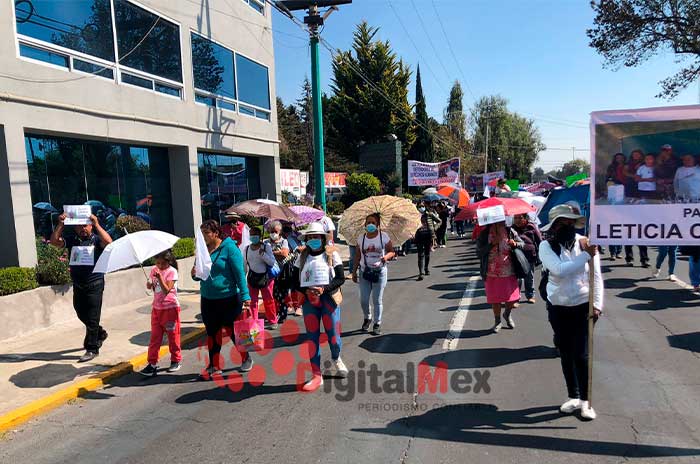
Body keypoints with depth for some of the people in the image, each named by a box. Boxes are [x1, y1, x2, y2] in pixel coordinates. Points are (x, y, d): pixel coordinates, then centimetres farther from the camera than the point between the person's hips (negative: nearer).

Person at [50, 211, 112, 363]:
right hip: (78, 284, 5)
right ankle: (100, 334, 41)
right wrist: (60, 225, -12)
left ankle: (92, 349, 7)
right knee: (81, 314, 18)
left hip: (94, 284, -5)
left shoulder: (96, 239, -4)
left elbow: (108, 242, -24)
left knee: (92, 317, -2)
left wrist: (97, 225, -25)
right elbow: (54, 241, -5)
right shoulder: (71, 241, 7)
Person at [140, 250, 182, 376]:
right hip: (157, 308, 5)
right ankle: (152, 363, 9)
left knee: (173, 336, 6)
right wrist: (149, 283, -11)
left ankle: (176, 360, 21)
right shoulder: (154, 270, 6)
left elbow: (166, 290, -20)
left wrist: (160, 278, -31)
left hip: (170, 308, -5)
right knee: (155, 337, 5)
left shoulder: (172, 272, -13)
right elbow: (149, 286, 11)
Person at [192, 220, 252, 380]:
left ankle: (246, 359, 30)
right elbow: (201, 275, 16)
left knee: (234, 331, 8)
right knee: (212, 334, 12)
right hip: (208, 300, 6)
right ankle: (214, 367, 25)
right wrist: (196, 275, -8)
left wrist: (245, 297, -19)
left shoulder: (229, 247, -12)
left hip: (229, 299, -6)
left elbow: (240, 273, -15)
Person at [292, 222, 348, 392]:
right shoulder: (303, 256, 7)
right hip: (309, 300, 2)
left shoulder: (332, 254, -1)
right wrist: (306, 291, -12)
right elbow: (295, 281, 7)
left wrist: (324, 289, -18)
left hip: (329, 298, -2)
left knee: (333, 334, 2)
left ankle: (336, 360, 35)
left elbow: (341, 278, -5)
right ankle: (316, 376, 9)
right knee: (312, 337, 2)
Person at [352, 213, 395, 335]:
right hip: (365, 271, 2)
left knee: (377, 300, 4)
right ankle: (367, 318, 33)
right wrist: (354, 271, 5)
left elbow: (392, 252, -1)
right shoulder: (361, 238, 2)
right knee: (363, 299, 5)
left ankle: (377, 323, 21)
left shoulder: (384, 236, -5)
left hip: (379, 271, -2)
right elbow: (357, 257, 6)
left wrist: (386, 256, -22)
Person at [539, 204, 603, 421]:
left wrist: (597, 303, -12)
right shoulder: (546, 246, -8)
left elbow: (596, 276, -5)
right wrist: (585, 256, -23)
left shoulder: (585, 243, -6)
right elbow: (559, 269, -24)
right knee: (566, 354, 13)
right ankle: (573, 397, 28)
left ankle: (585, 400, 17)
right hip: (558, 307, 1)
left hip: (583, 306, -1)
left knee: (581, 355, -1)